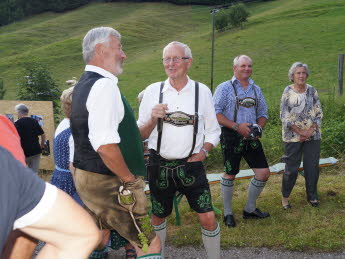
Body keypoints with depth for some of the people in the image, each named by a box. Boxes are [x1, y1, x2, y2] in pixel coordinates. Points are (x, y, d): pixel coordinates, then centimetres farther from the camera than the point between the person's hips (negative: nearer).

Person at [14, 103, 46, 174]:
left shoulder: (18, 123, -10)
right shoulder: (34, 121, 6)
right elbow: (43, 135, 10)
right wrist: (41, 146, 23)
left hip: (24, 152, -4)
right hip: (36, 151, 4)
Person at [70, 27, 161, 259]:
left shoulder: (83, 85, 11)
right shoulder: (105, 85, -20)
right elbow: (105, 144, -30)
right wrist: (129, 179, -17)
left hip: (86, 176, 10)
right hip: (109, 184, -10)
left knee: (99, 239, 24)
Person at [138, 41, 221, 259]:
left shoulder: (202, 91, 0)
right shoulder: (153, 91, 0)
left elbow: (213, 131, 8)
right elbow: (141, 135, 3)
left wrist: (203, 152, -7)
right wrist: (153, 119, -16)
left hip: (191, 165, -1)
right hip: (159, 165, 1)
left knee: (208, 218, -6)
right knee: (158, 217, 17)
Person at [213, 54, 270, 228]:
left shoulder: (256, 89, 14)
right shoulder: (225, 88, -4)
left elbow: (263, 113, 19)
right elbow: (216, 113, -12)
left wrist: (259, 127, -3)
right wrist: (237, 126, -19)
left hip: (251, 137, 6)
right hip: (231, 136, -5)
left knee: (263, 173, 4)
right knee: (230, 175, 4)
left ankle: (250, 209, 23)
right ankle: (228, 213, 21)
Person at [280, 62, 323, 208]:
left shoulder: (312, 90, 5)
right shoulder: (287, 91, -4)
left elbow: (318, 113, 4)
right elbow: (284, 116, -7)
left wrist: (311, 130, -10)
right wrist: (300, 132, -12)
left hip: (313, 135, 3)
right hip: (293, 136, -3)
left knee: (312, 166, 8)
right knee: (291, 168, 1)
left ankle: (312, 196, 24)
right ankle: (285, 197, 17)